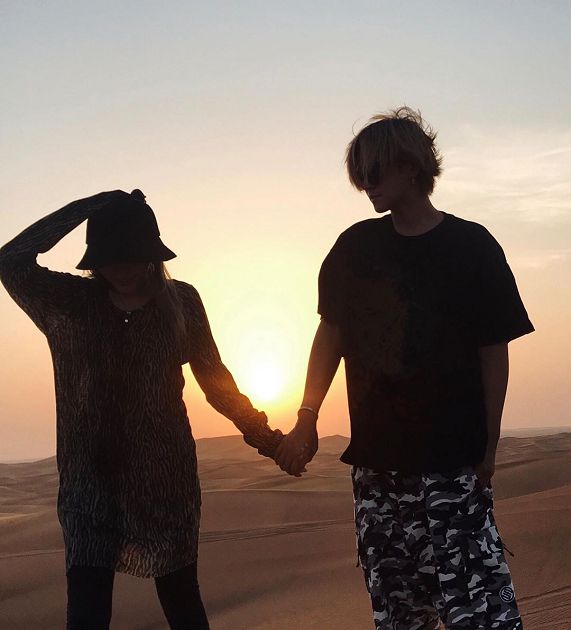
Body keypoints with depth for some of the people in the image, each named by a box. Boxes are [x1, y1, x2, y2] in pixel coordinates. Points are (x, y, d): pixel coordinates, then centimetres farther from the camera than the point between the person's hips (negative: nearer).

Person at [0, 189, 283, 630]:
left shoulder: (180, 302, 2)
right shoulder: (66, 303, -1)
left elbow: (213, 376, 12)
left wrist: (258, 430, 9)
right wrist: (86, 208, -17)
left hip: (166, 478, 1)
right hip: (90, 481, -1)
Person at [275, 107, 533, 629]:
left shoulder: (471, 247, -4)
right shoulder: (355, 248, 7)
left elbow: (493, 351, -2)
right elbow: (331, 333, 12)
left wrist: (488, 446, -4)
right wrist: (307, 419, 6)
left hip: (451, 459, -4)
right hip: (376, 458, 4)